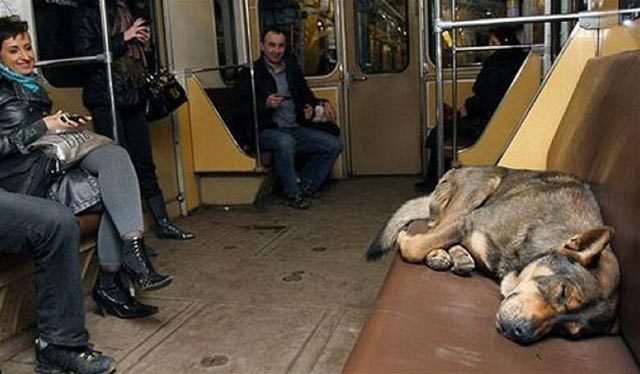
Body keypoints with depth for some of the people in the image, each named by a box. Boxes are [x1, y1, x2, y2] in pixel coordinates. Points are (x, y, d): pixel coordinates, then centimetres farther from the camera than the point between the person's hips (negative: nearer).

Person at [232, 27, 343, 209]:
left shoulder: (292, 68, 17)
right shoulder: (251, 72, 1)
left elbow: (305, 95, 29)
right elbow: (240, 109, -3)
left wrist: (320, 104, 7)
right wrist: (265, 104, -19)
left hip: (295, 128, 6)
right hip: (265, 131, -6)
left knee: (334, 144, -10)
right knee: (285, 141, -39)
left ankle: (304, 185, -1)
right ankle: (293, 194, -19)